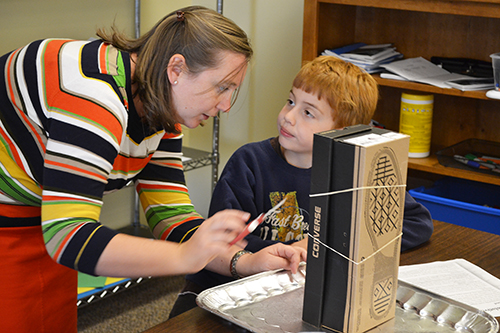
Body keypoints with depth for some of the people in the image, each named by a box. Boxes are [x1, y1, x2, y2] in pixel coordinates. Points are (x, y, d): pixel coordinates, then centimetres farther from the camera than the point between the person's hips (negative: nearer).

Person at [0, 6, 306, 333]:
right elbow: (67, 235, -40)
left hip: (38, 221, 8)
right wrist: (183, 256, -45)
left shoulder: (161, 115, -5)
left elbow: (170, 212, -6)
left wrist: (242, 263, -21)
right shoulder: (94, 93, -35)